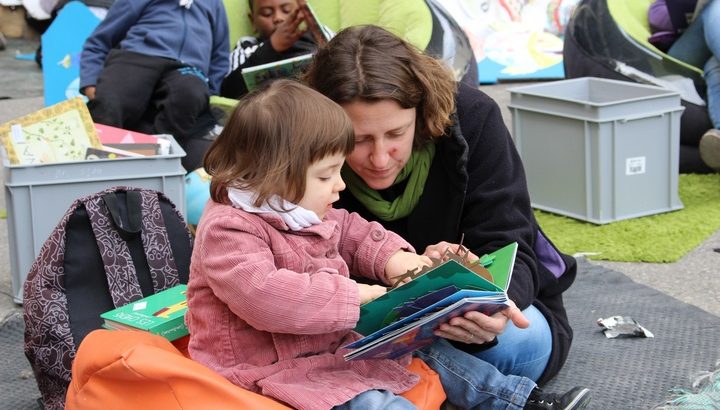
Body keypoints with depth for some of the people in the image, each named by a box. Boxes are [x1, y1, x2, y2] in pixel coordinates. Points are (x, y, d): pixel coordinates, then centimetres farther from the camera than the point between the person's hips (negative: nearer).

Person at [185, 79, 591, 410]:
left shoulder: (304, 210, 9)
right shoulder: (229, 231, -23)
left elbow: (356, 234, 22)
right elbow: (265, 296, -36)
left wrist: (393, 258, -1)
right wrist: (352, 295, -29)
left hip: (337, 342, 10)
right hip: (274, 366, -10)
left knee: (424, 347, 8)